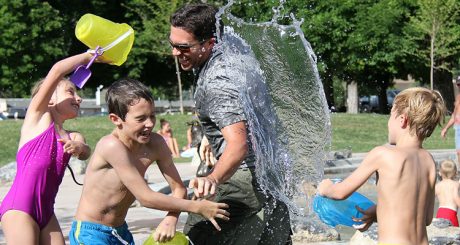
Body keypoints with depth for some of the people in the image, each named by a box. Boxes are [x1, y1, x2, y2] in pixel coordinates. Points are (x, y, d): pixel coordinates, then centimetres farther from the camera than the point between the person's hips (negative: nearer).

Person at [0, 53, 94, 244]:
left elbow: (85, 154, -5)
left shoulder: (73, 136, 18)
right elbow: (57, 70, -7)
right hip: (19, 208, -7)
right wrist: (89, 56, 3)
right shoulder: (37, 116, 3)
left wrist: (78, 147, -27)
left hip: (46, 211, 7)